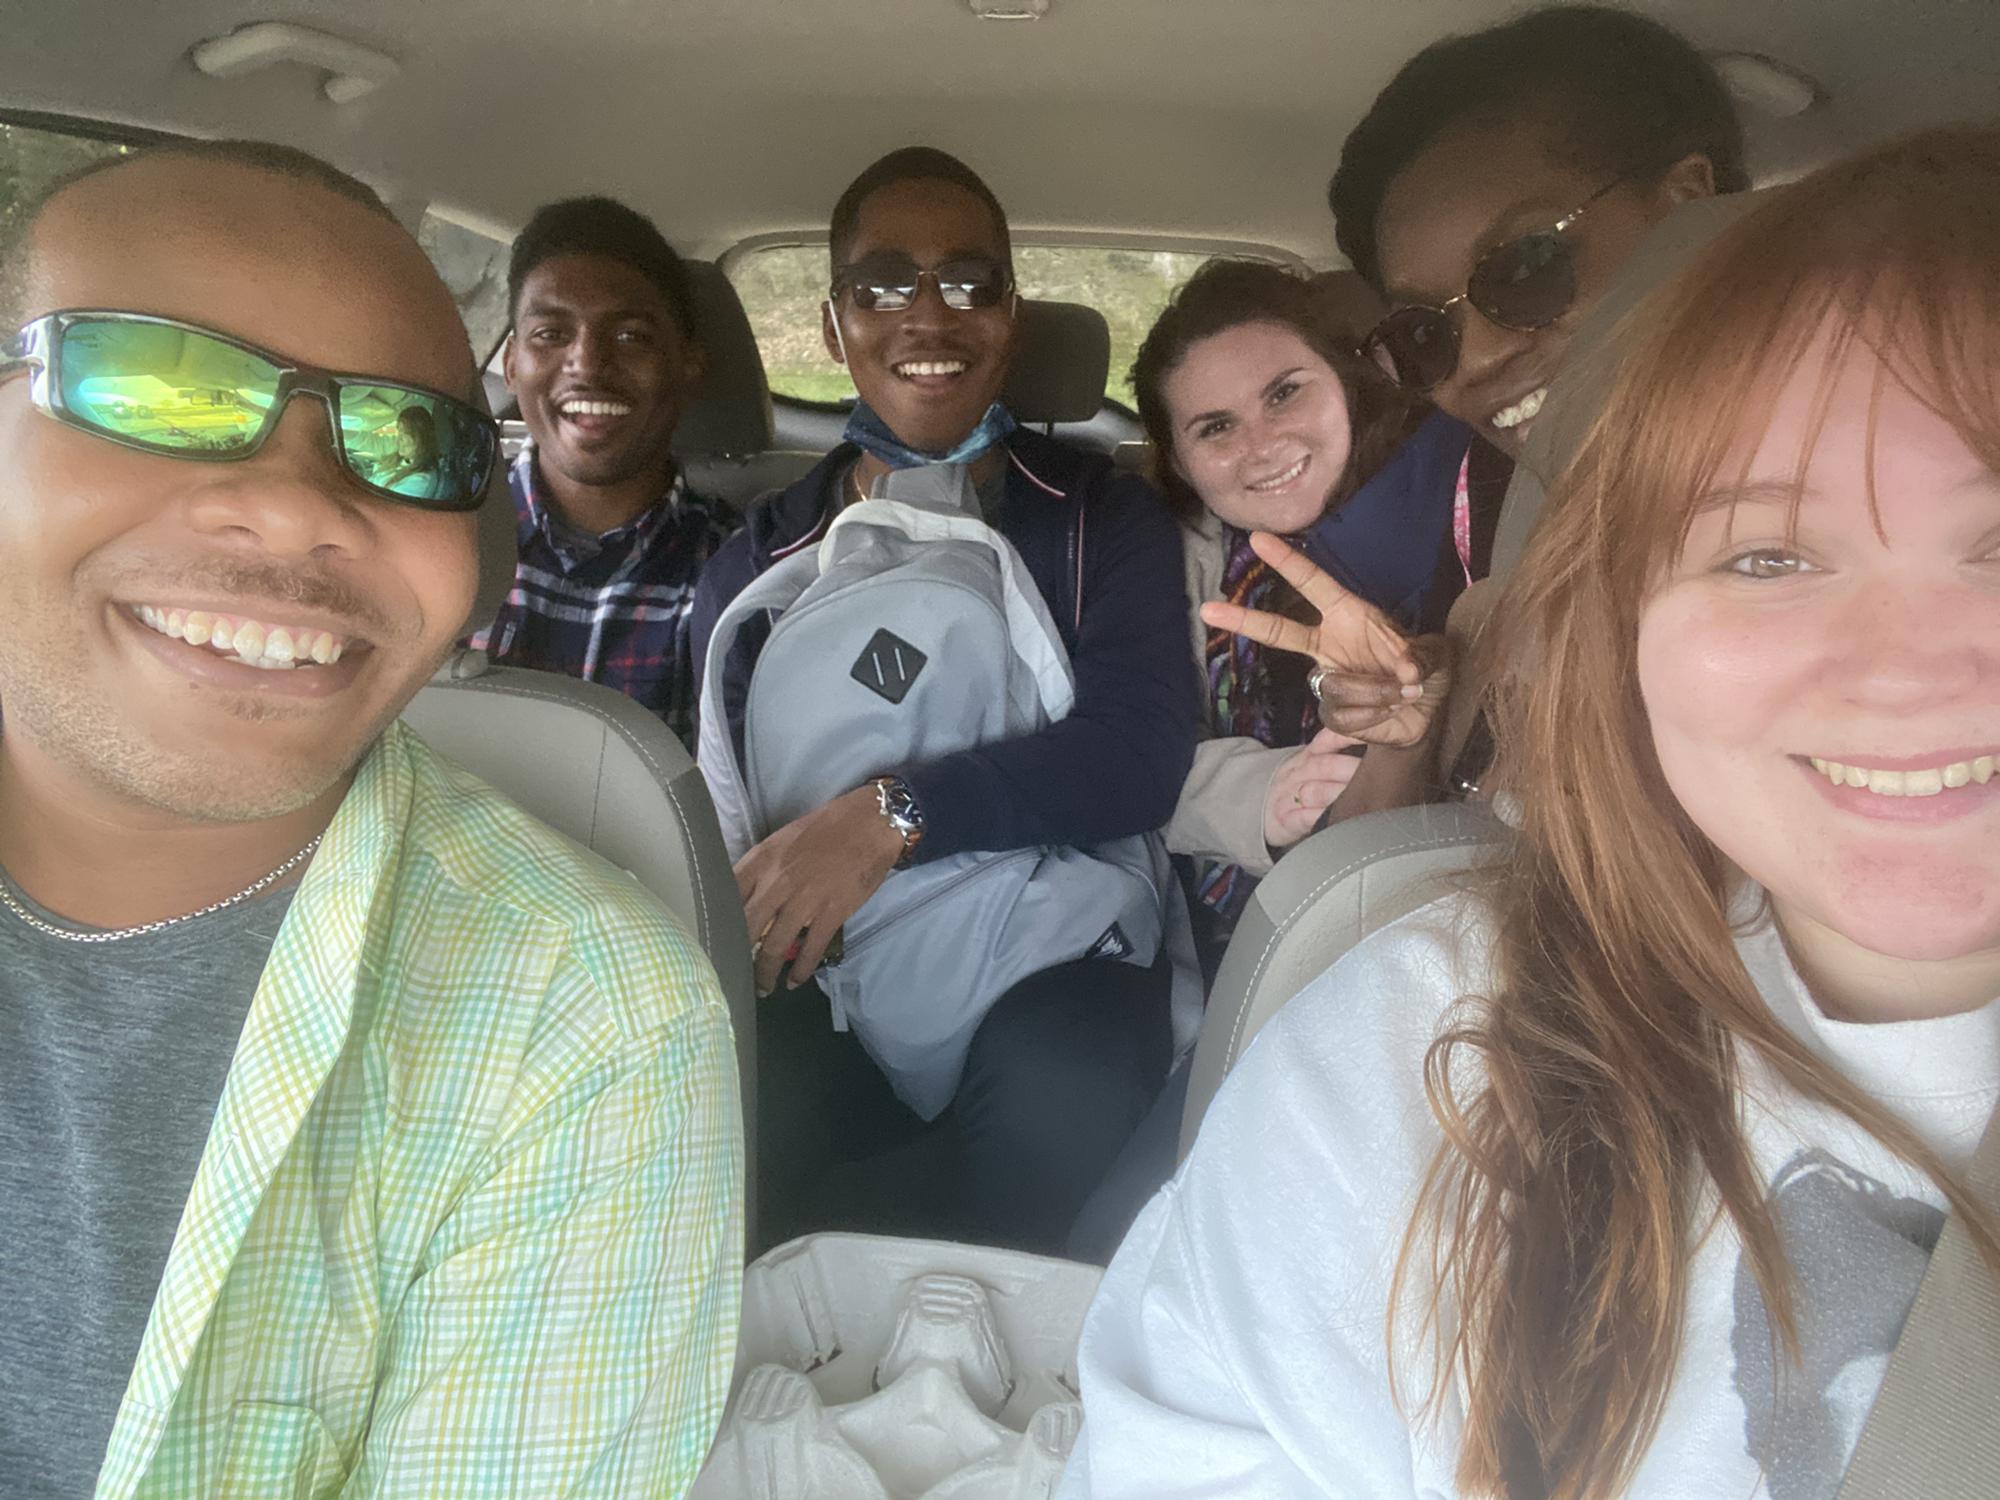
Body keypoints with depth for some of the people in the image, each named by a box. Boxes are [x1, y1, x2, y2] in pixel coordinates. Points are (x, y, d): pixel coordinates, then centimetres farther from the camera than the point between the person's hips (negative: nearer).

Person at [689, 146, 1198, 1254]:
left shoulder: (1104, 519, 9)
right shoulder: (762, 554, 15)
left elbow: (1140, 752, -9)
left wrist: (896, 810, -22)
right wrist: (761, 906, -19)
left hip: (1050, 960, 0)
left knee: (1064, 1095, -34)